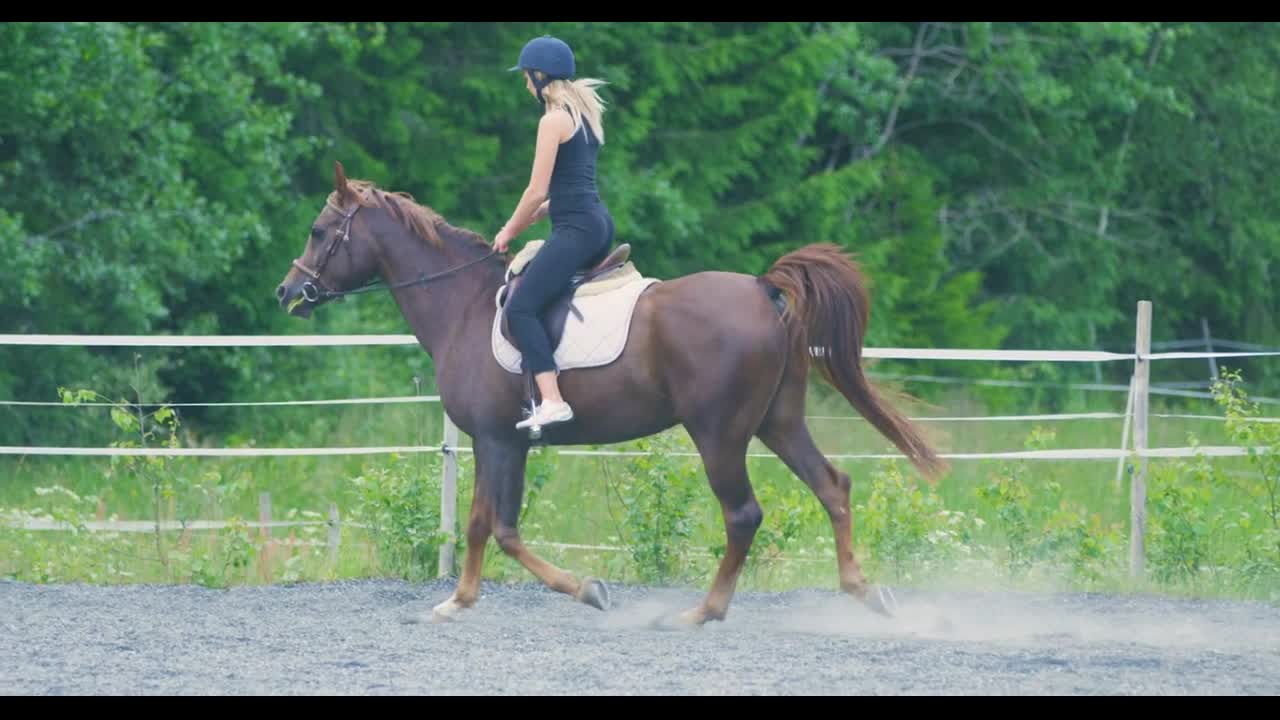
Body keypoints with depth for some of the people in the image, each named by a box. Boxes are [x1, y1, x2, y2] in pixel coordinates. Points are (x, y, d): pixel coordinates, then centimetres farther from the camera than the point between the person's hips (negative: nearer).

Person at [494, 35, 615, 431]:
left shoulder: (554, 120, -8)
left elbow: (538, 191, -10)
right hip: (598, 224, 10)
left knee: (521, 308, -18)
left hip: (576, 229, -10)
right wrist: (526, 221, 18)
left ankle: (552, 400, -31)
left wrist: (510, 231, 4)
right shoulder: (585, 115, 20)